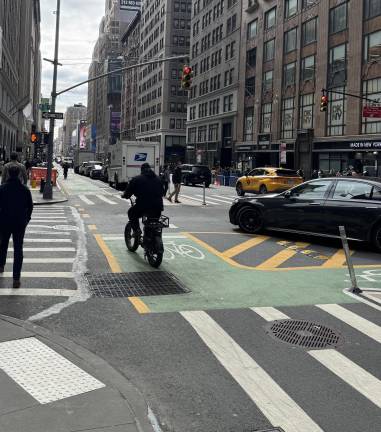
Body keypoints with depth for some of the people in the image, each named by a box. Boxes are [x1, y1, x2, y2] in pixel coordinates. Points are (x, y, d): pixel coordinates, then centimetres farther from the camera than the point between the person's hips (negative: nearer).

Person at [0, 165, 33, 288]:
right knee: (18, 249, 2)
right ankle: (16, 278, -3)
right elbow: (30, 206, 3)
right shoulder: (25, 189, -5)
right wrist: (26, 219, 17)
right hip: (20, 224, 0)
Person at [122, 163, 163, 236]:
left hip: (142, 208, -4)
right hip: (157, 209, 4)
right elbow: (161, 193, 23)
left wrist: (124, 195, 26)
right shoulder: (158, 179, 15)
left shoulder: (136, 179, 1)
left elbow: (128, 192, 5)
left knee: (131, 213, 23)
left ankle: (137, 229, 9)